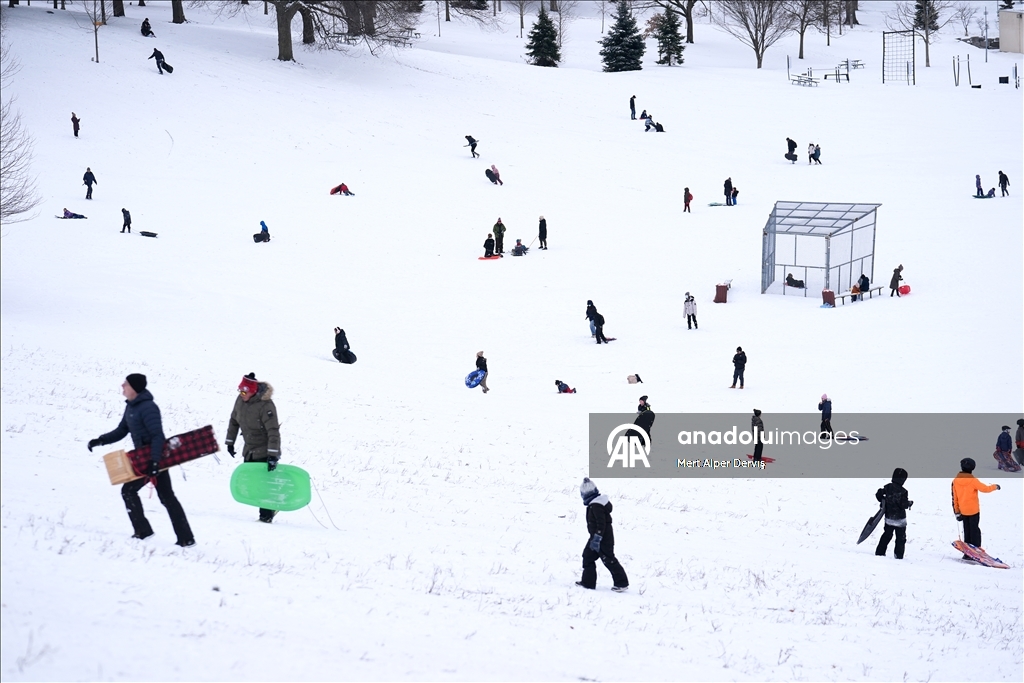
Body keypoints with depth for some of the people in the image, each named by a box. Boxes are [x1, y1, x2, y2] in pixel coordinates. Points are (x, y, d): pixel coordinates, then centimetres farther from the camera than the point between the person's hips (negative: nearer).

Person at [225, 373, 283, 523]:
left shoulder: (266, 406, -26)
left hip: (265, 451, -8)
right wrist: (230, 441, 17)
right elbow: (234, 420, 14)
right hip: (249, 450, 8)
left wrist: (273, 455, -36)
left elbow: (273, 432, -30)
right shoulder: (240, 400, -3)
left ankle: (266, 516, 4)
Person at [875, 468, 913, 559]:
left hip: (888, 518, 6)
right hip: (900, 519, -6)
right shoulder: (902, 491, -19)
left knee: (887, 535, 19)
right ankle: (898, 555, 3)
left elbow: (878, 494, 5)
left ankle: (879, 552, 19)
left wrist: (883, 501, 20)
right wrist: (910, 503, 0)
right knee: (901, 538, 6)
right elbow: (904, 504, -20)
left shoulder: (887, 487, -2)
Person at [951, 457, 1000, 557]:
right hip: (973, 510, -4)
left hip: (963, 510, 4)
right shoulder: (973, 480, -18)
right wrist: (995, 486, 7)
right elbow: (985, 488, -13)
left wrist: (956, 511, 12)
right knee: (974, 530, 3)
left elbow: (954, 497, 3)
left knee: (967, 531, 13)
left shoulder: (955, 480, -2)